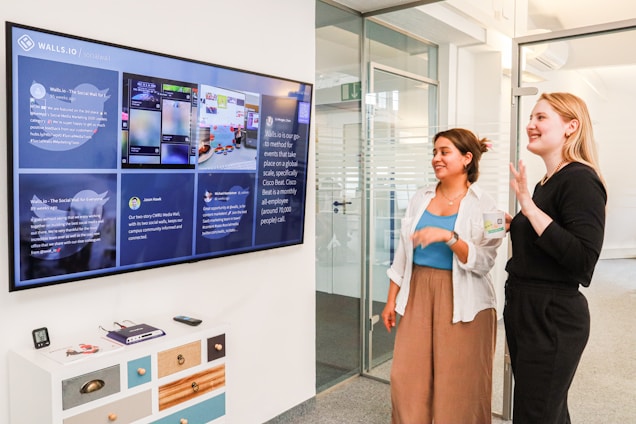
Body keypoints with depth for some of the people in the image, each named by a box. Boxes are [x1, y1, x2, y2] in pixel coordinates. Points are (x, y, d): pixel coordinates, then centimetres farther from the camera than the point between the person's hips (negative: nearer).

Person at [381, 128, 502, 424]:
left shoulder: (484, 205, -5)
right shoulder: (420, 198, 8)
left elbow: (483, 262, -12)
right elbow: (403, 254, 11)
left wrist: (448, 236, -26)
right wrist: (391, 300, 11)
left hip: (462, 301, -4)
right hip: (418, 295, 4)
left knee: (459, 385, 5)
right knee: (406, 379, 6)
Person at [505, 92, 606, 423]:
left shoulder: (580, 180, -16)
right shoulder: (545, 183, 11)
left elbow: (583, 261, -27)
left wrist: (528, 206, -27)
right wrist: (513, 226, 6)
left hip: (553, 316, -9)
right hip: (524, 309, 9)